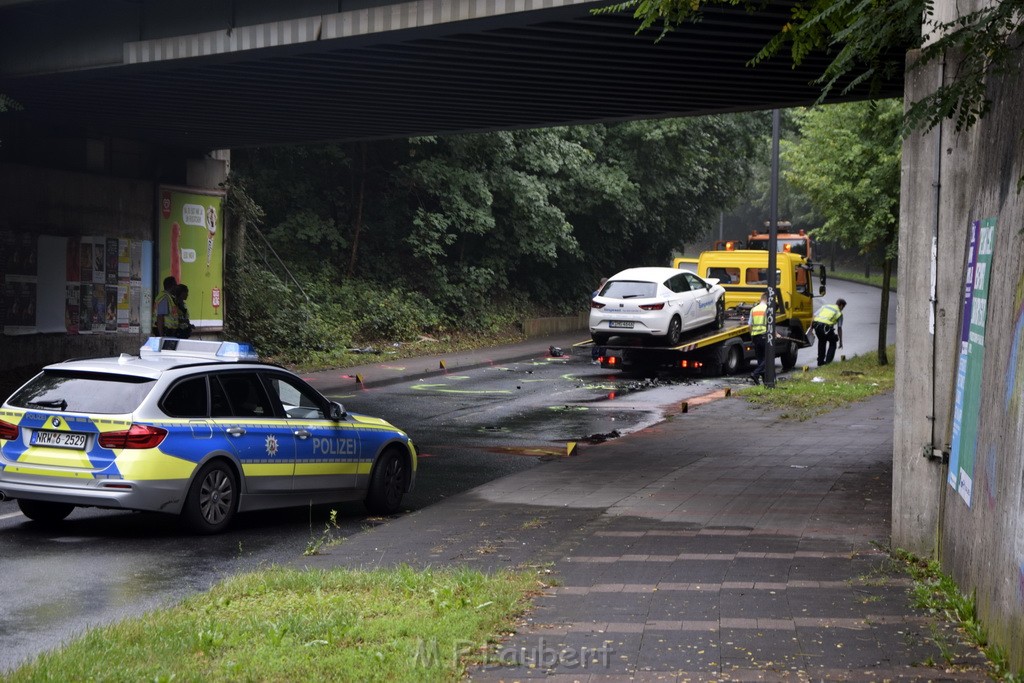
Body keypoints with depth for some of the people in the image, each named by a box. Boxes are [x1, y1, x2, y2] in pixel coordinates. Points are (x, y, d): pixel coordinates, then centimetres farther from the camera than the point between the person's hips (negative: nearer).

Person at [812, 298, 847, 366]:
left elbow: (814, 316, 16)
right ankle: (828, 362, 10)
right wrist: (840, 342, 19)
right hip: (826, 326, -4)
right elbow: (839, 328, 14)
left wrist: (811, 328, 19)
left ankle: (820, 362, 29)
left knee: (821, 342, 30)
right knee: (832, 343, 20)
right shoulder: (839, 313, 16)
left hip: (816, 324, 4)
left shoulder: (825, 306, 26)